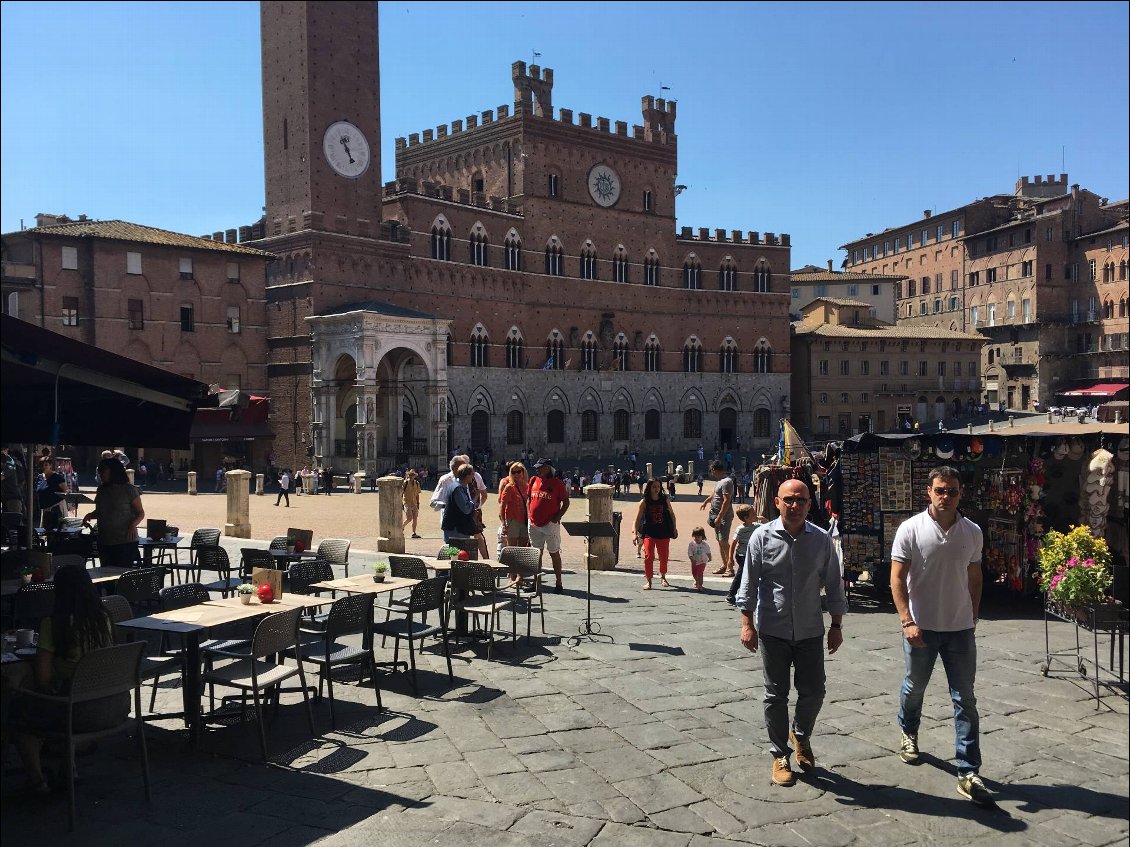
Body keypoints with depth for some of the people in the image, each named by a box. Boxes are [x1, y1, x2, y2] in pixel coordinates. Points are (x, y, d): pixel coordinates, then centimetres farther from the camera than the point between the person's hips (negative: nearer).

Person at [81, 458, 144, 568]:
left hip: (126, 541, -6)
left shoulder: (129, 490, -6)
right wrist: (90, 515, 1)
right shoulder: (102, 490, 11)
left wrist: (133, 524, -22)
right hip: (104, 541, 6)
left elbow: (140, 513, -3)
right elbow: (99, 512, 22)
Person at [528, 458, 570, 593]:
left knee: (554, 553, 2)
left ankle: (558, 583, 8)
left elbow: (566, 502, -3)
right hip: (534, 524, 5)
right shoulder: (533, 481, 8)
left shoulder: (557, 483, -7)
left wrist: (557, 517, -11)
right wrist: (529, 515, 8)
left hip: (550, 524, -5)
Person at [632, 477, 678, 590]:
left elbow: (671, 514, 12)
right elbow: (637, 518, -8)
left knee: (664, 557, 9)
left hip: (664, 532, 2)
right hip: (649, 532, -2)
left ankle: (663, 577, 34)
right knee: (648, 556, -12)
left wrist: (674, 529, 12)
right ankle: (648, 581, 1)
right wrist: (634, 533, -15)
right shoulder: (644, 502, -6)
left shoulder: (665, 499, 0)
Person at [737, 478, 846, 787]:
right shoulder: (762, 536, -6)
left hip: (810, 631, 2)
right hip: (772, 631, -2)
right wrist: (747, 624, -7)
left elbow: (833, 585, 7)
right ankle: (780, 756, 23)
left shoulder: (822, 540, 0)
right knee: (776, 695, 7)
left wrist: (836, 625, 6)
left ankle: (801, 735, 39)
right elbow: (748, 584, -3)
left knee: (813, 692, 9)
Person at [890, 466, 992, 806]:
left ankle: (968, 773, 6)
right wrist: (907, 621, -20)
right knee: (914, 687, 18)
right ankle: (909, 732, 47)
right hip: (921, 627, -2)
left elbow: (974, 577, 11)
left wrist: (973, 618, 13)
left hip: (961, 629, 2)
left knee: (966, 700, 1)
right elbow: (897, 578, -12)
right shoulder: (911, 529, -12)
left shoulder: (972, 532, 0)